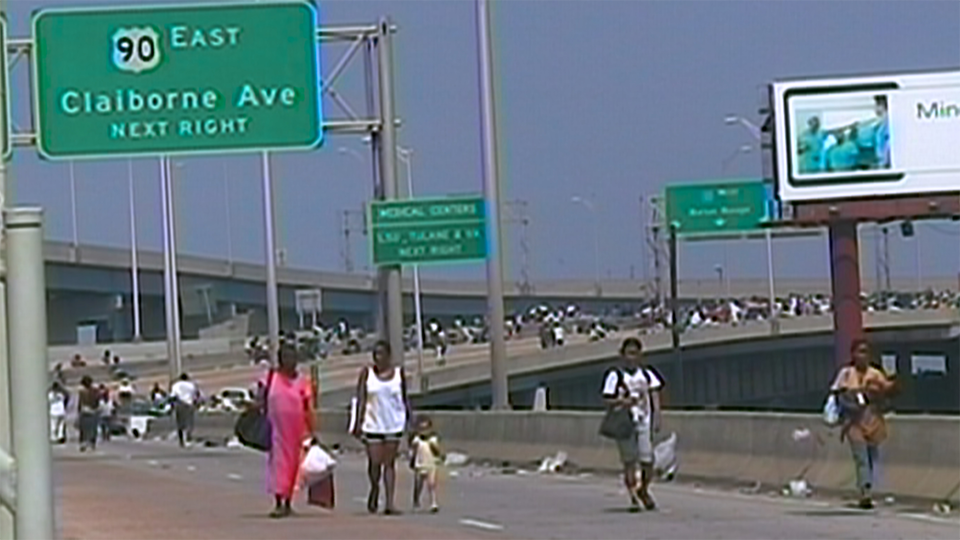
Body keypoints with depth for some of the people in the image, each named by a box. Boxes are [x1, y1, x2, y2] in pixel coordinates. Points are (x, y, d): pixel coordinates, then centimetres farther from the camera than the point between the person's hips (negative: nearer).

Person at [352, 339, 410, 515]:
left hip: (394, 425, 1)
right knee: (374, 462, 0)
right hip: (373, 424, -1)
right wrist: (359, 423, -9)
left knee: (389, 463, 1)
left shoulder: (398, 373, 4)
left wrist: (408, 420, 9)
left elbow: (404, 399, 12)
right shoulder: (367, 373, 0)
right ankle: (374, 489, 29)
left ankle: (389, 503, -2)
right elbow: (361, 399, -2)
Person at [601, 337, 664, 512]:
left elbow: (655, 396, 8)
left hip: (644, 422, 2)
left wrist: (656, 418, -3)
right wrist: (622, 401, -17)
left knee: (647, 461, -2)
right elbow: (608, 400, 1)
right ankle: (633, 497, 6)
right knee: (629, 461, -2)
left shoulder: (647, 374, 11)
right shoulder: (615, 376, 2)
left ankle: (643, 490, 24)